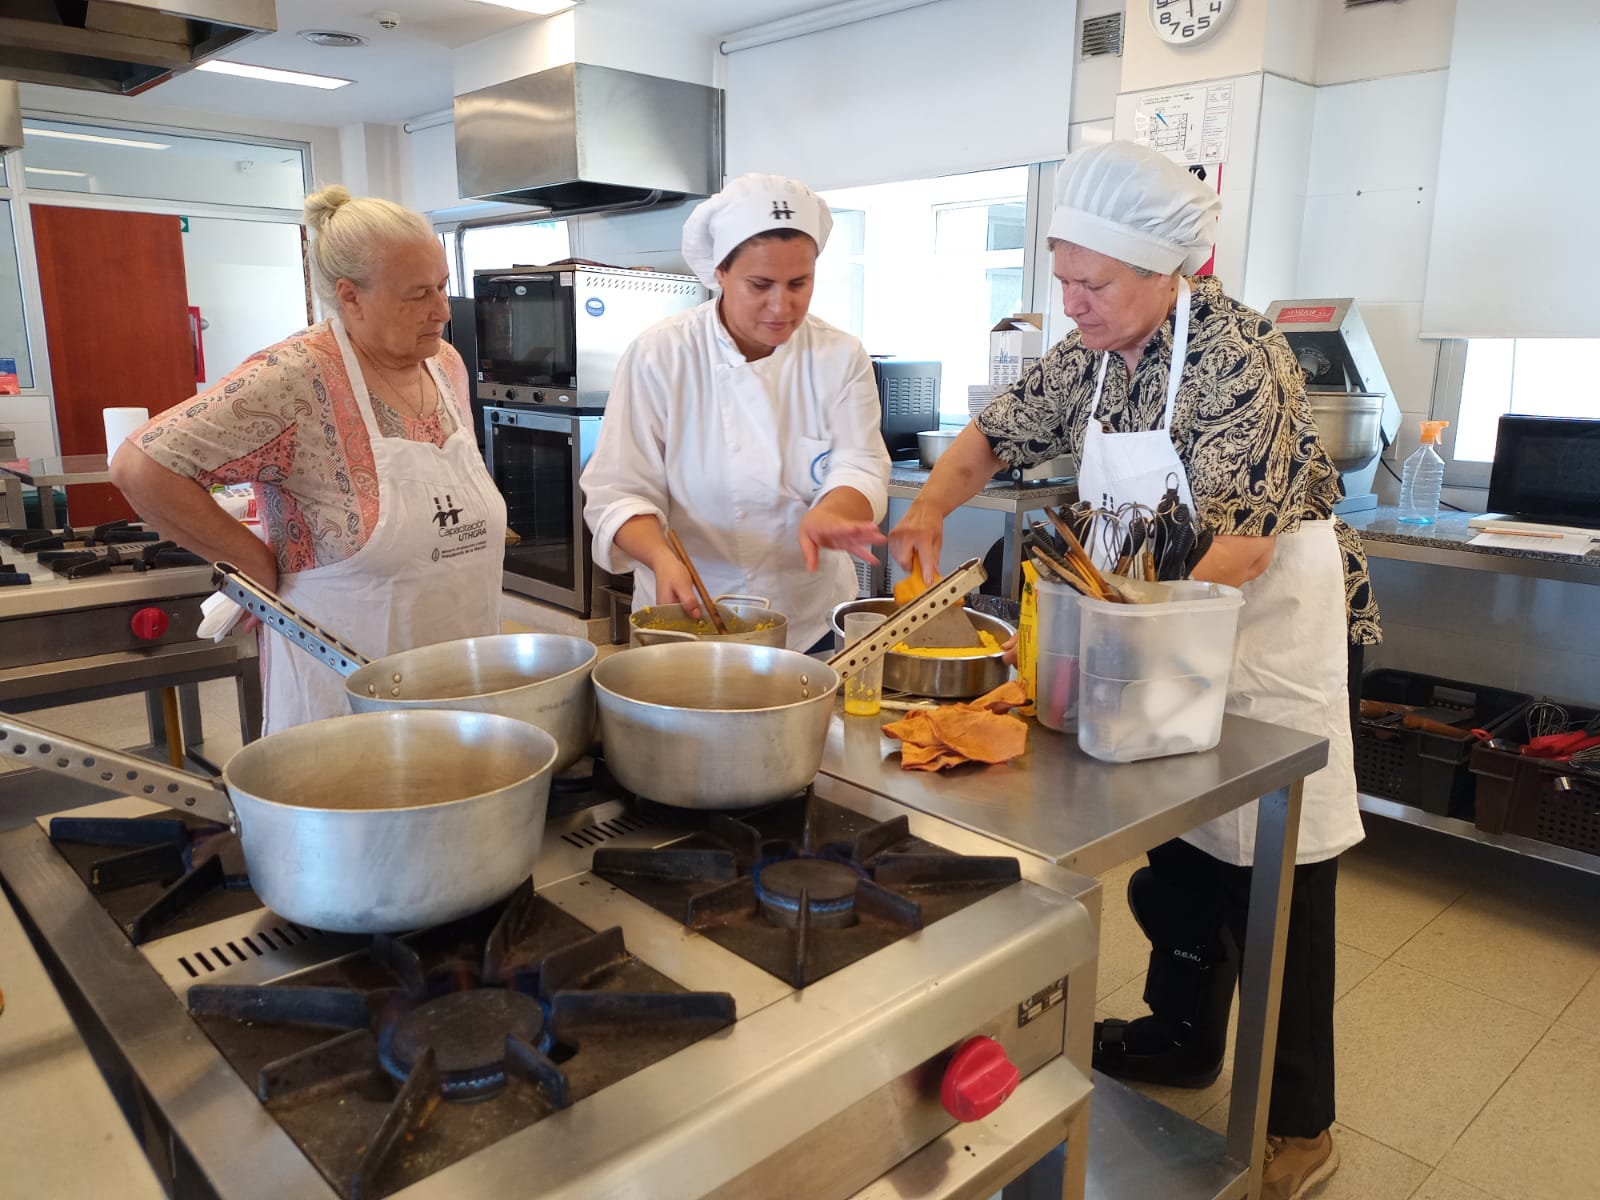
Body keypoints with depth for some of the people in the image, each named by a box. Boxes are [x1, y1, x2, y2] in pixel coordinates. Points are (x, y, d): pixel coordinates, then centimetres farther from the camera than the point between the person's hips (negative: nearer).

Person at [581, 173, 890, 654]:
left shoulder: (841, 358, -4)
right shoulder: (659, 355, -11)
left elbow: (859, 467, -11)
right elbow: (618, 492, -13)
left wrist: (828, 514, -35)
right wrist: (661, 556, -34)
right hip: (689, 617, -2)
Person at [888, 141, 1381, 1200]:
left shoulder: (1237, 356, -23)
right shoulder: (1091, 353, 0)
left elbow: (1240, 549, -28)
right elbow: (997, 435, 9)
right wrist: (932, 505, -10)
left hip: (1270, 631, -7)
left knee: (1274, 885, 3)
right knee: (1177, 846, 18)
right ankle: (1184, 1040, 39)